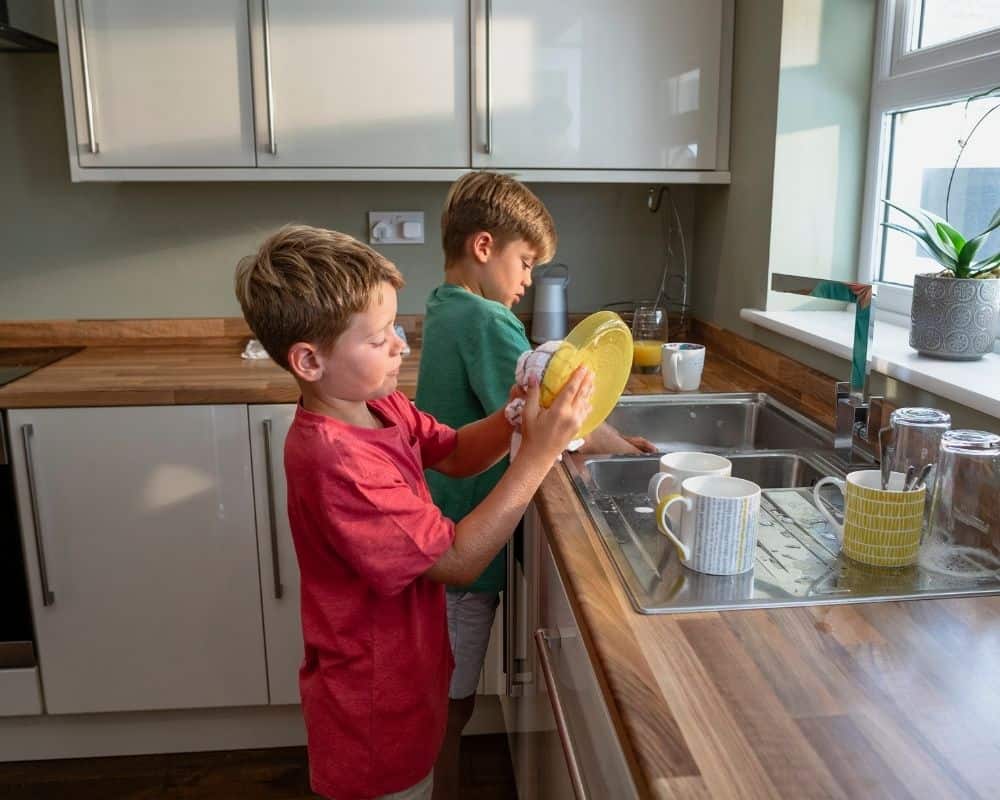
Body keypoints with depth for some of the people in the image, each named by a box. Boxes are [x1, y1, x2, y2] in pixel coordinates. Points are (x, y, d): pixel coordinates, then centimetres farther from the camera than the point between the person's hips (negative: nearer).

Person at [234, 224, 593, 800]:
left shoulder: (382, 406, -6)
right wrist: (537, 455, -30)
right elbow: (459, 562, -28)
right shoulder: (336, 461, -33)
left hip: (404, 672, 8)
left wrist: (518, 416, -14)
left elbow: (455, 455, 5)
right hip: (374, 708, -8)